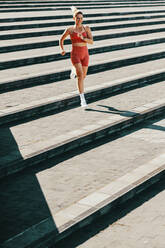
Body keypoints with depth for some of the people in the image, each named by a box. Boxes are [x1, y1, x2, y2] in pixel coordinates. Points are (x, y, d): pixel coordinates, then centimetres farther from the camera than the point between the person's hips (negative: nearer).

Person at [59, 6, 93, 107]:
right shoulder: (70, 29, 0)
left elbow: (91, 41, -6)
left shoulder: (86, 28, 2)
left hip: (85, 54, 3)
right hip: (75, 54, -3)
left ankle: (74, 70, 53)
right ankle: (82, 99, -17)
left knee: (83, 76, 16)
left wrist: (83, 38, -23)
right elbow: (61, 39, 15)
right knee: (80, 75, -19)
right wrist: (62, 49, 0)